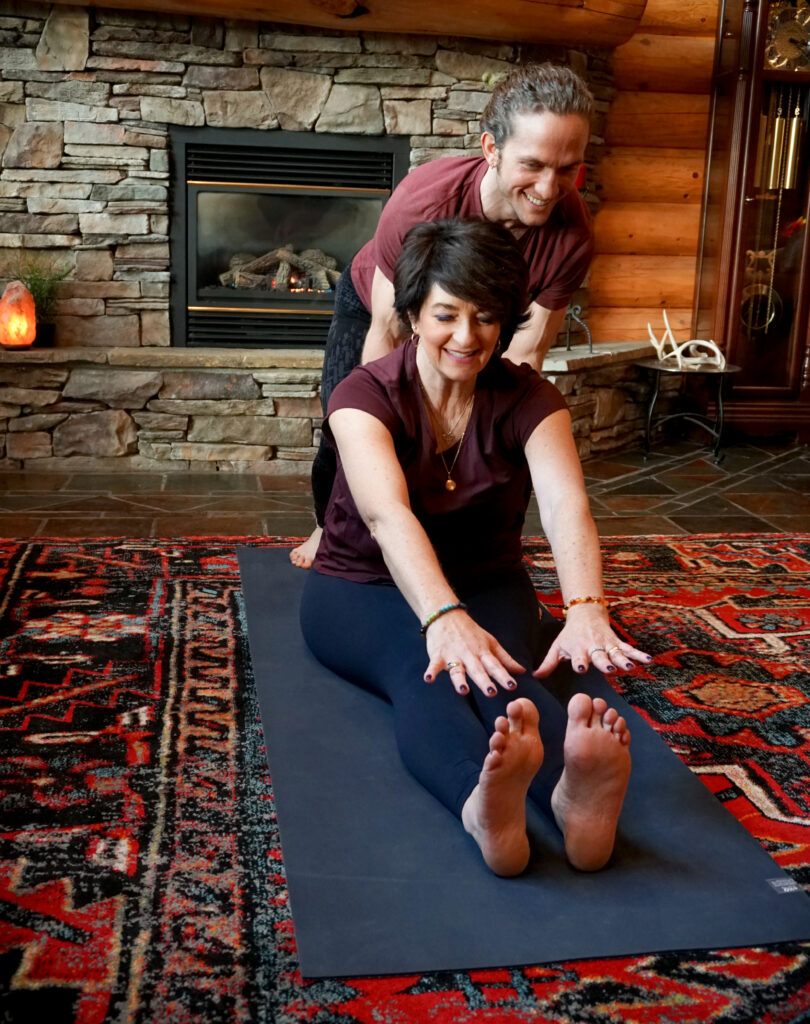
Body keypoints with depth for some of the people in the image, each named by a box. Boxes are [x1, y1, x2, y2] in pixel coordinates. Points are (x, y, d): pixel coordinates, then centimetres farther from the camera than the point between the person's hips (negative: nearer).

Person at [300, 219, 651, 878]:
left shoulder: (528, 400, -9)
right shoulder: (366, 396, -16)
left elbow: (566, 506, -29)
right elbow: (389, 516, -35)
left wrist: (587, 610, -50)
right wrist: (444, 618, -54)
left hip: (486, 582, 2)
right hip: (364, 585, -2)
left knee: (502, 670, -34)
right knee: (423, 671, -37)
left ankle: (572, 794, -64)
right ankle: (481, 803, -66)